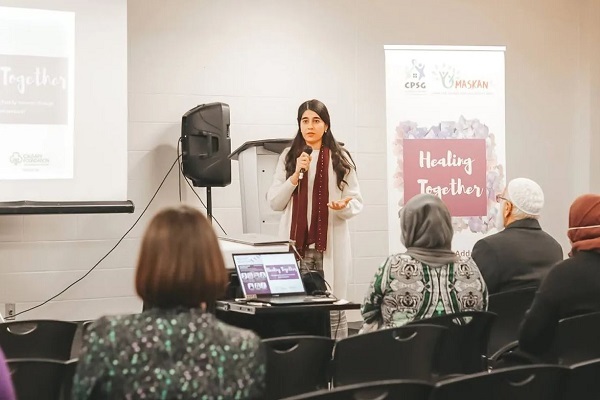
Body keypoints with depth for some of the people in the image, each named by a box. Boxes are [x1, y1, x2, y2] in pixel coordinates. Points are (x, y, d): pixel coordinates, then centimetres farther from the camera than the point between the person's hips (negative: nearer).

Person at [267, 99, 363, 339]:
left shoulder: (340, 158, 4)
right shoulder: (288, 157, 8)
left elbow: (357, 202, 6)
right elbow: (274, 202, 4)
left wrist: (344, 207, -17)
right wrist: (296, 175, -8)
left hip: (330, 244, -1)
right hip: (296, 244, 1)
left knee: (333, 308, -2)